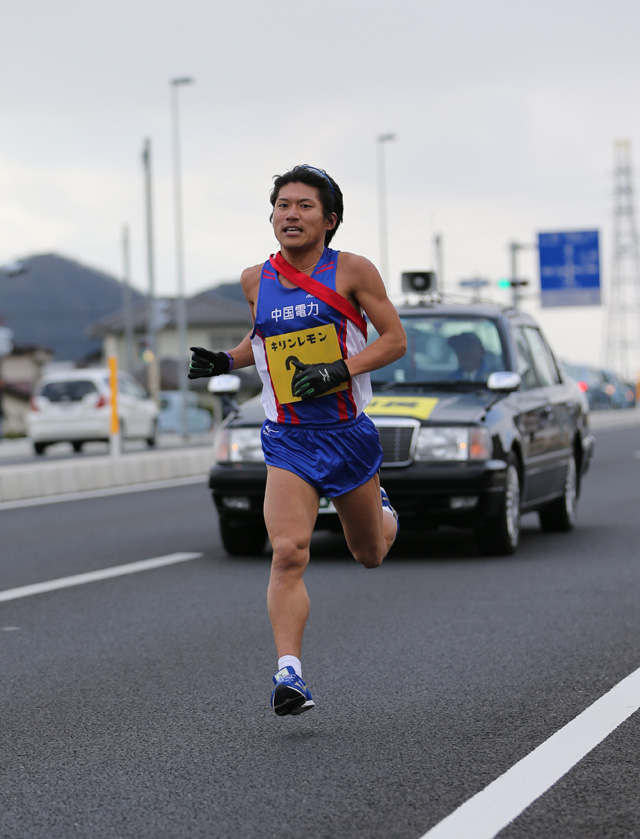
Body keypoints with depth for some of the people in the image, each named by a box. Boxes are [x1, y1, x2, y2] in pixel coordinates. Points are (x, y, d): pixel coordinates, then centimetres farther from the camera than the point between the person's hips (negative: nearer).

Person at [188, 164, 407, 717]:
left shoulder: (351, 271, -6)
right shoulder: (256, 280, 5)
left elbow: (395, 339, -4)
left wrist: (339, 370, -18)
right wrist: (226, 361, 5)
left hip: (348, 433, -1)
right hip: (287, 440, 1)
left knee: (370, 555, 19)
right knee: (288, 553, -20)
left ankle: (383, 513, 55)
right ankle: (289, 674, -20)